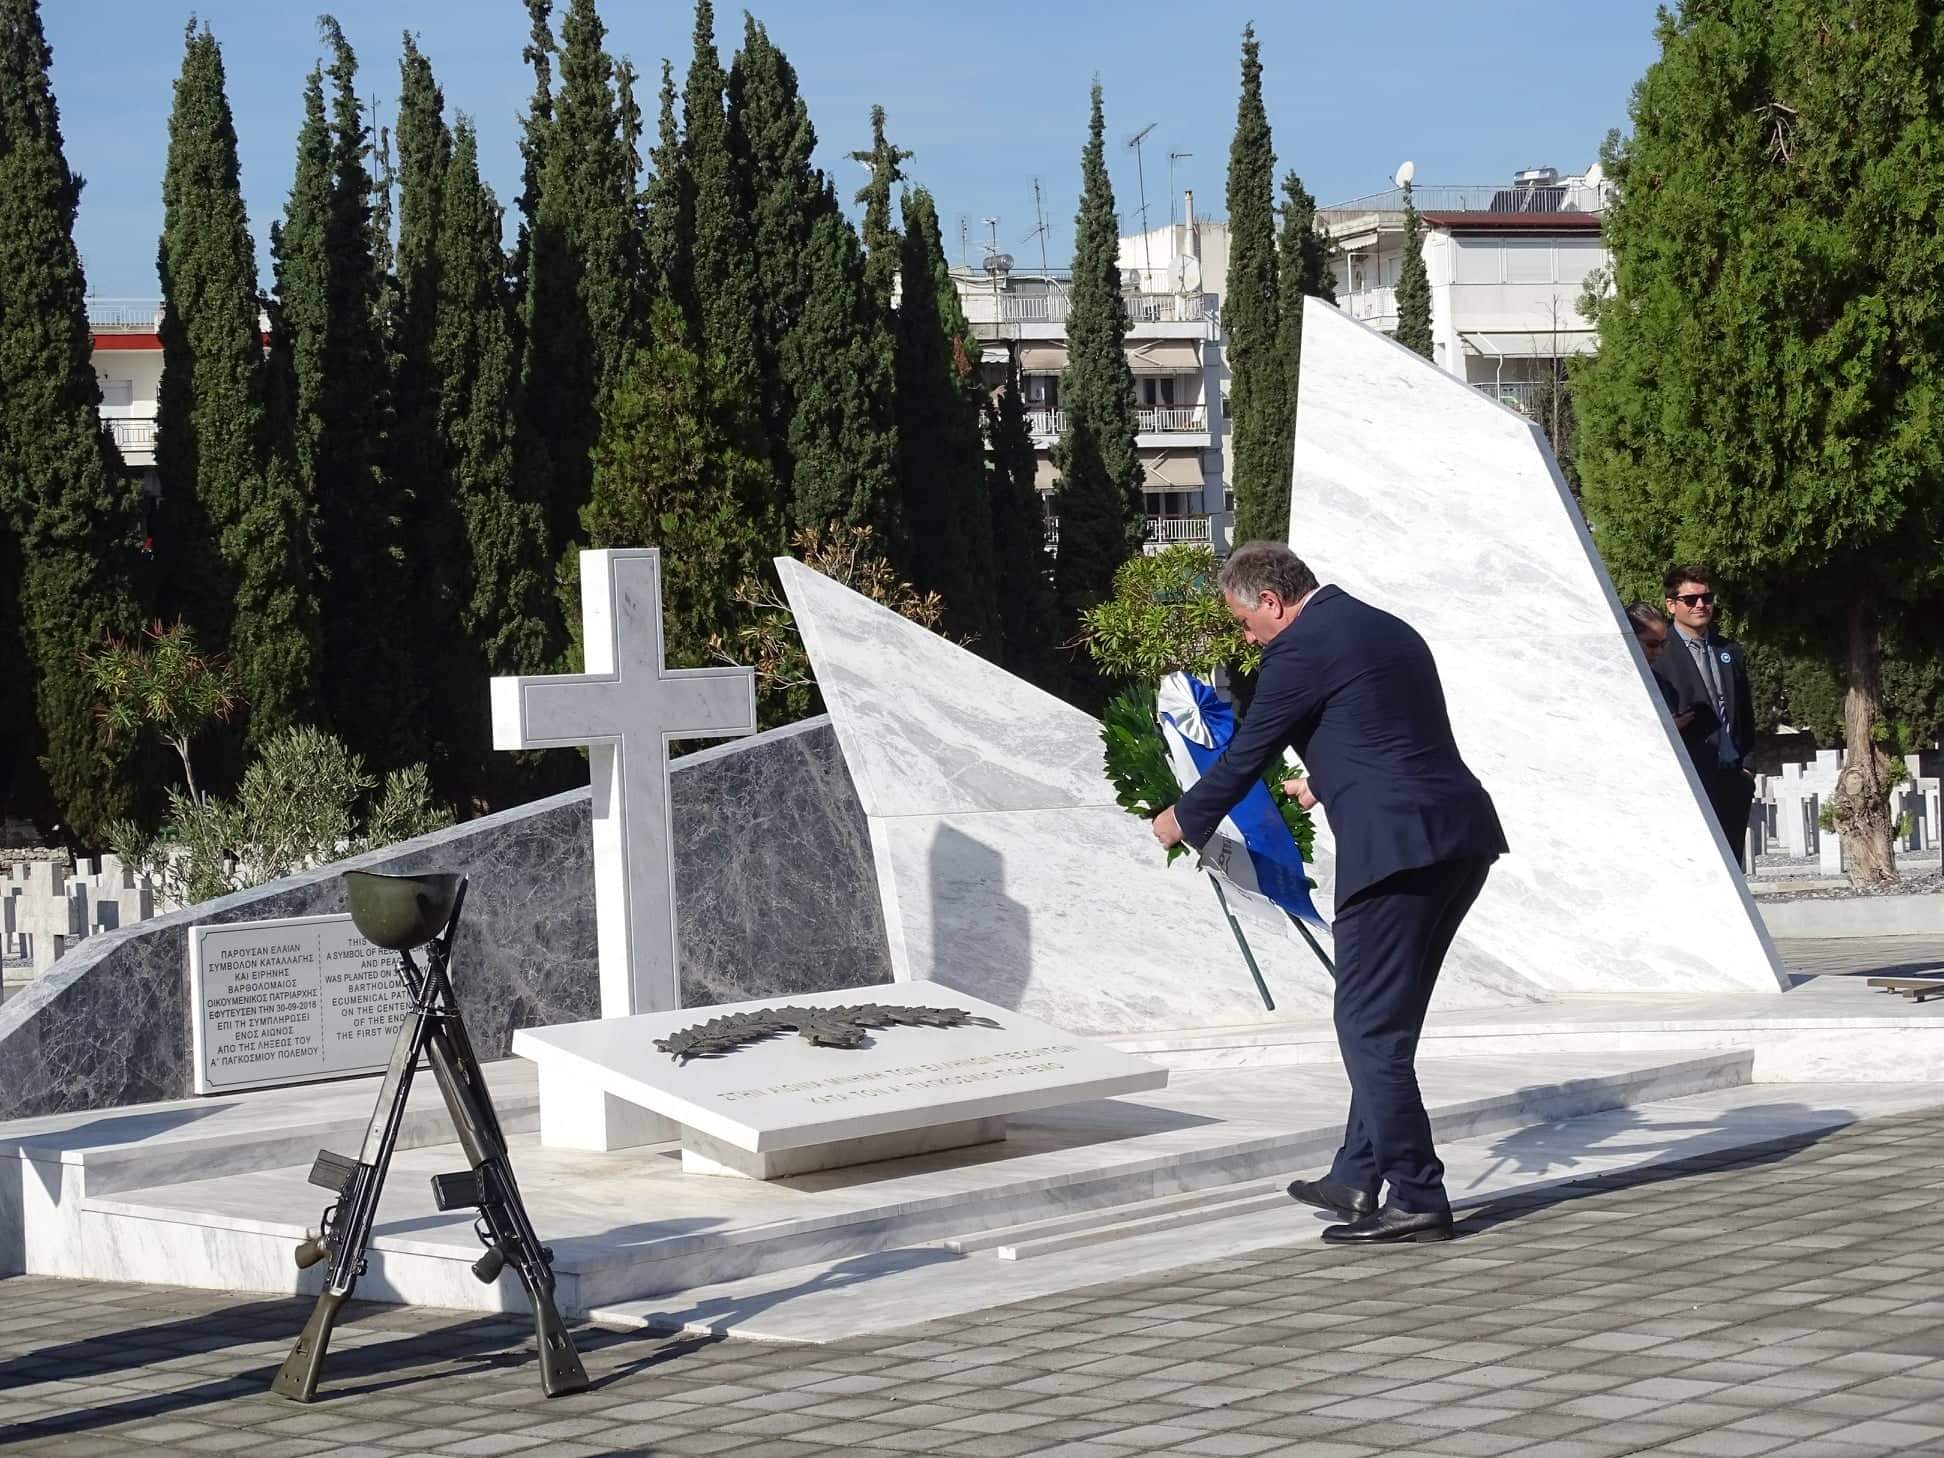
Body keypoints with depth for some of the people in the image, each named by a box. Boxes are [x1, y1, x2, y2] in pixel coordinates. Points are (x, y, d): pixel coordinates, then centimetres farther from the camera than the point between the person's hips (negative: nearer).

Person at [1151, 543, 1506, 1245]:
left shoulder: (1301, 648, -6)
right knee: (1385, 1022, 17)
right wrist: (1326, 785, 51)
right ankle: (1359, 1177, 23)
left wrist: (1184, 819, 17)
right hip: (1463, 838, 9)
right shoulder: (1389, 630, 21)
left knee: (1371, 1026, -1)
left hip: (1397, 847, -9)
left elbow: (1246, 755, 0)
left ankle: (1416, 1198, 0)